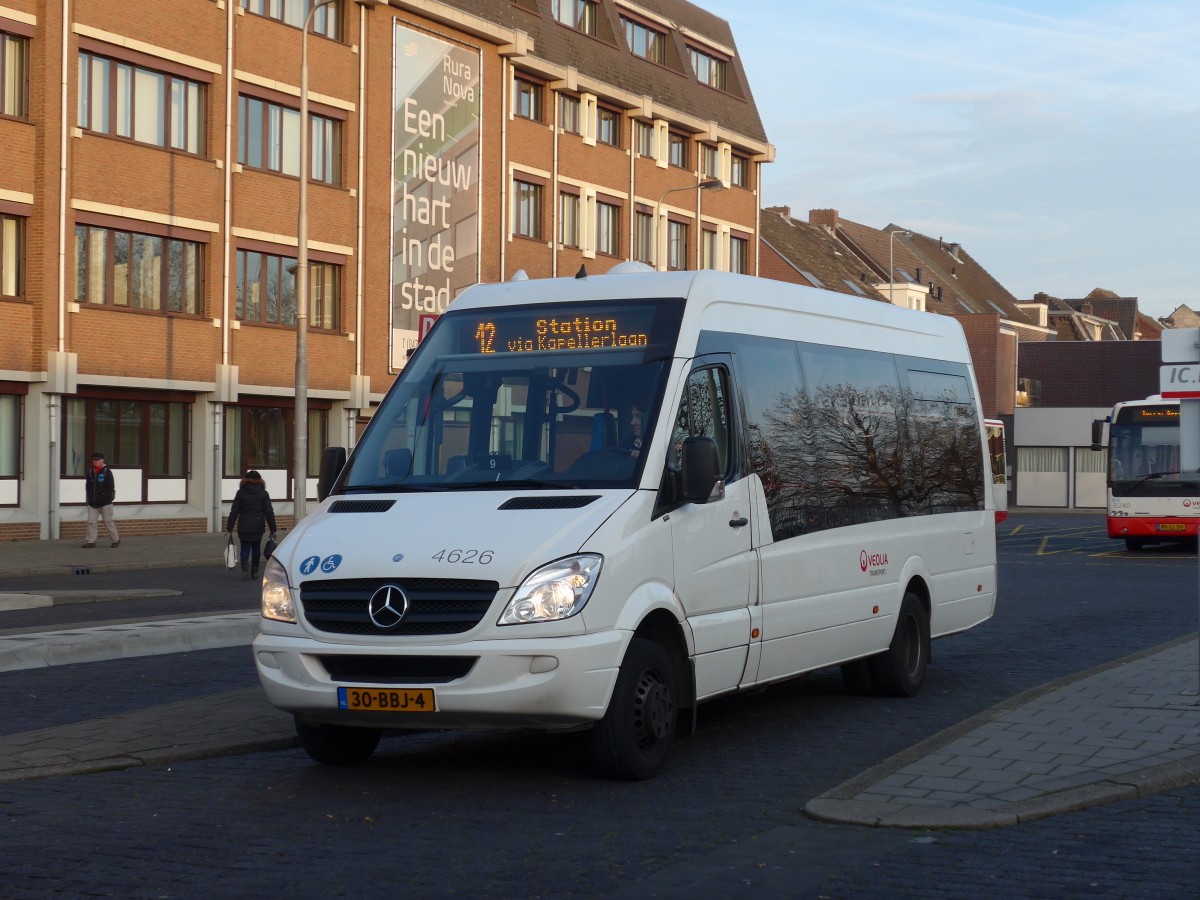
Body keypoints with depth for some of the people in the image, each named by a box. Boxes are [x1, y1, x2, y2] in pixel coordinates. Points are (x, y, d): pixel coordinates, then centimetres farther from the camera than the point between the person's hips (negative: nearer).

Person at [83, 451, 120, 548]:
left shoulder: (107, 472, -5)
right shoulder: (90, 472, 10)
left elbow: (111, 487, -8)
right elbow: (87, 487, 16)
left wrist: (107, 497, -15)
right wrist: (89, 498, 7)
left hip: (105, 503, -5)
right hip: (92, 503, 5)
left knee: (108, 522, 1)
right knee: (91, 521, -2)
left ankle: (116, 540, 15)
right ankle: (90, 541, 2)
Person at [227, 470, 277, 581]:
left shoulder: (241, 493, -1)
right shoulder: (264, 493, 1)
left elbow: (234, 511, -2)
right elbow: (269, 512, -1)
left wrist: (230, 527, 2)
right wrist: (272, 529, 2)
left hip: (244, 527, -1)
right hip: (258, 528, 1)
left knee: (245, 548, 4)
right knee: (256, 548, 15)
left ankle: (245, 567, -22)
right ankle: (255, 571, 19)